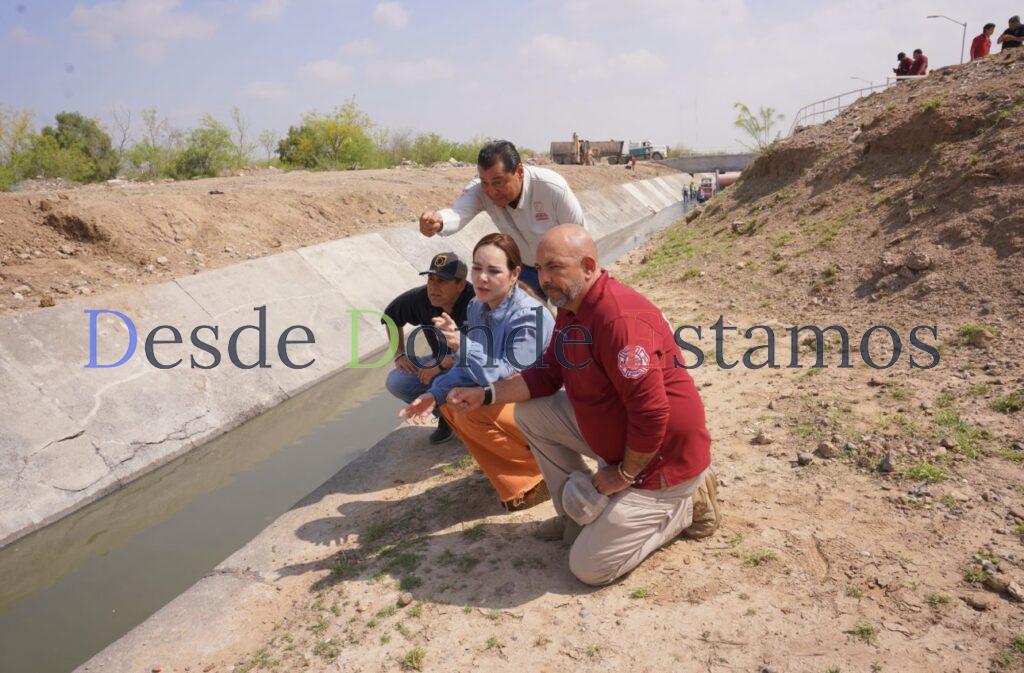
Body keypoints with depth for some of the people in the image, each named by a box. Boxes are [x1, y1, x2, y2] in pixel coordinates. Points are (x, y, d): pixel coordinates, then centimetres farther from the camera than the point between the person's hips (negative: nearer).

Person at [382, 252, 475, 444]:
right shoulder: (420, 298, -13)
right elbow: (391, 315, 8)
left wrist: (440, 366, -25)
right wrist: (399, 354, 2)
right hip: (440, 361, 6)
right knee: (396, 382, -13)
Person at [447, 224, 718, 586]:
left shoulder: (620, 318, -32)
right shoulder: (570, 307, 1)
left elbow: (651, 413, -32)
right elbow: (547, 374, 9)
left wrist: (624, 475, -19)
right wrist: (487, 394, -1)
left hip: (662, 457, -9)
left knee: (589, 567, -6)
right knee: (530, 413, 6)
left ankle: (684, 505, 9)